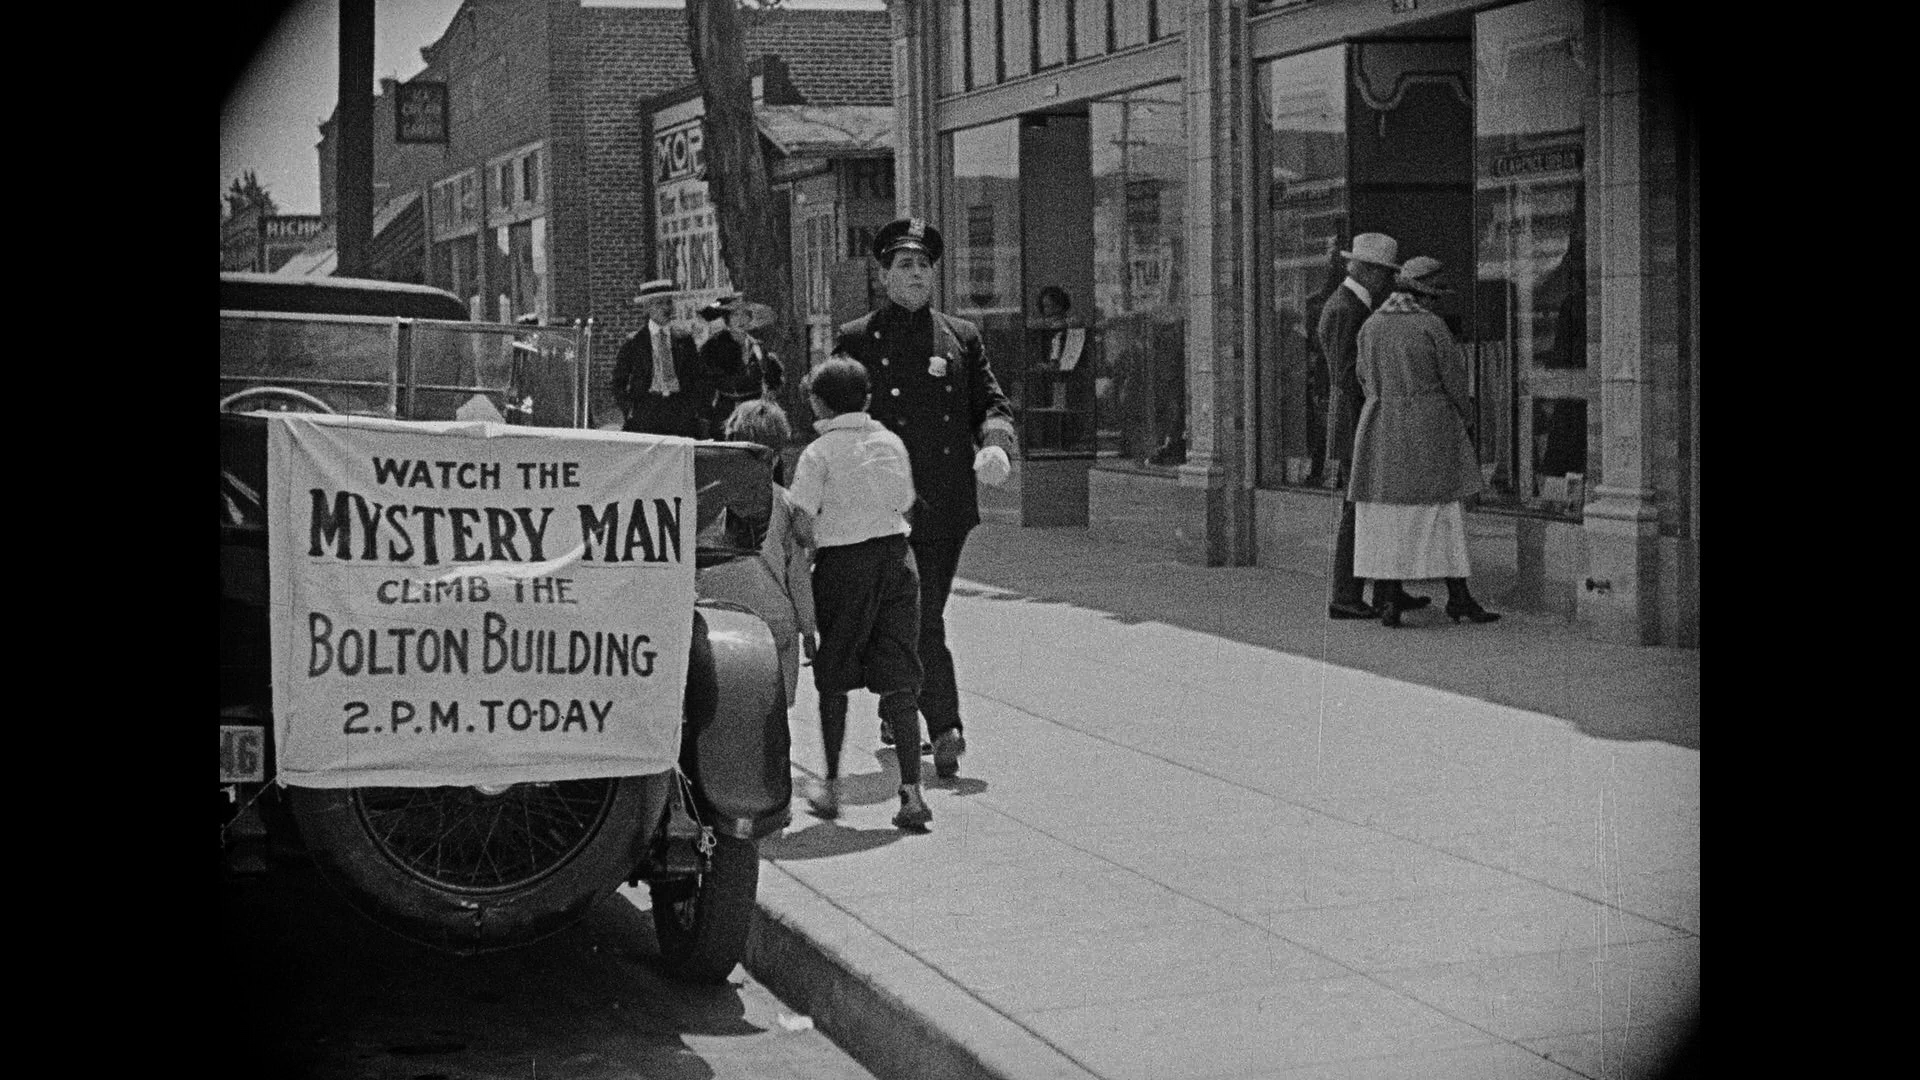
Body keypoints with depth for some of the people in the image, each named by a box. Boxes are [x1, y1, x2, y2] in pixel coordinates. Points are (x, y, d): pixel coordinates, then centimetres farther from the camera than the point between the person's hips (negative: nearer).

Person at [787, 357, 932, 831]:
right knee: (898, 681, 2)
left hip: (843, 562, -3)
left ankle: (831, 787, 19)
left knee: (834, 680, 13)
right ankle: (911, 791, -7)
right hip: (897, 555, 3)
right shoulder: (891, 442, 7)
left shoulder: (818, 454, -7)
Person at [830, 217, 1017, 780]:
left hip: (950, 503, 4)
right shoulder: (856, 341, 4)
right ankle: (944, 729, -16)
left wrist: (996, 446, -11)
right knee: (922, 618, -12)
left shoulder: (961, 337, 13)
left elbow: (991, 402, 11)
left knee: (922, 616, 14)